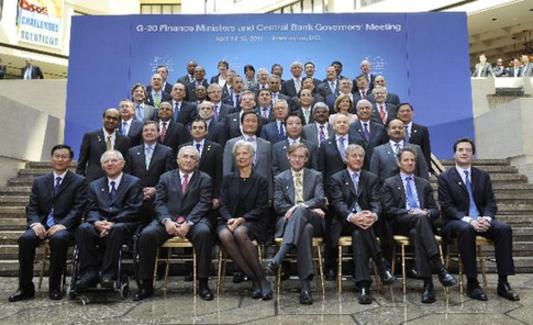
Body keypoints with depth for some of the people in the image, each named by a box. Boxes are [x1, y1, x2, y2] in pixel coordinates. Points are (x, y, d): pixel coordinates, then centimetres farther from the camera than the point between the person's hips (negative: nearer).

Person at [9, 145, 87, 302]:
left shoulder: (79, 181, 3)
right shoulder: (39, 181, 15)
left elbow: (78, 208, -6)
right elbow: (32, 207, 9)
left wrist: (62, 225, -21)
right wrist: (35, 223, -13)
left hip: (64, 227, -3)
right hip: (42, 225, 4)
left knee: (58, 238, -35)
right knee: (25, 238, -26)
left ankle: (55, 287, -19)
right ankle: (25, 287, -14)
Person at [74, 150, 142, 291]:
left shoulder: (134, 182, 9)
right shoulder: (94, 185, 22)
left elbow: (133, 210, -3)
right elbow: (91, 210, 10)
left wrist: (112, 224, -16)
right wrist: (97, 222, -14)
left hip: (123, 225, -3)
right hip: (99, 225, 4)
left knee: (116, 230, -36)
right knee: (83, 229, -27)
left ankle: (108, 274, -27)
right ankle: (90, 273, -22)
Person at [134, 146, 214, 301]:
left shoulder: (205, 179, 10)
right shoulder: (166, 178, 16)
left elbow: (203, 204, -2)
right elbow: (159, 203, 6)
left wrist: (188, 223, -17)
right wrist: (167, 220, -15)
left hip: (193, 220, -1)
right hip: (168, 219, 2)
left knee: (204, 232, -33)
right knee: (147, 234, -25)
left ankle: (203, 283, -22)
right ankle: (146, 284, -10)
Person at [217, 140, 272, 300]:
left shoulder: (261, 181, 9)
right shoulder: (228, 179, 16)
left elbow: (260, 209, 0)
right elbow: (223, 205, 8)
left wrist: (242, 218, -16)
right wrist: (230, 219, -14)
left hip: (252, 222, -2)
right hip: (229, 221, 2)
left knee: (240, 232, -37)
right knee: (225, 235, -33)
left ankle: (261, 278, -24)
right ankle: (254, 279, -26)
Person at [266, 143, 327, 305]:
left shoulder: (315, 176, 19)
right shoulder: (280, 179, 16)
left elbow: (321, 200, 2)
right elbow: (278, 205, 2)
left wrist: (300, 206, -19)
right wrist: (311, 208, -10)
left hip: (313, 220, 0)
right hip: (288, 221, 0)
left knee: (300, 211, -37)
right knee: (305, 230, -37)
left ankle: (277, 258, -49)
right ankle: (305, 284, -42)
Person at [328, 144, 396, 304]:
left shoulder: (372, 178, 15)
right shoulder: (336, 178, 8)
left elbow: (376, 202, 1)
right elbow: (338, 203, -8)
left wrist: (374, 215, -26)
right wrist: (351, 217, -31)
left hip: (367, 220, 1)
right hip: (345, 224, -1)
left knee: (359, 232, -34)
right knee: (360, 230, -36)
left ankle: (363, 285, -34)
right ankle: (382, 267, -29)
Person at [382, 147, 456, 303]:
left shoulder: (424, 184, 25)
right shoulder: (390, 183, 14)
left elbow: (435, 210, 17)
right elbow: (389, 210, 1)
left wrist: (427, 212, -8)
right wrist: (410, 212, -14)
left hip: (423, 222, 3)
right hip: (400, 224, -2)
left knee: (416, 234, -36)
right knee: (419, 218, -37)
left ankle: (427, 284, -42)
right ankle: (439, 268, -42)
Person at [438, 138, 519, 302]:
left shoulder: (483, 176, 14)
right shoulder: (445, 177, 1)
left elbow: (491, 203, 8)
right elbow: (447, 207, -7)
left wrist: (486, 218, -14)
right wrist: (468, 220, -22)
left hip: (481, 220, 4)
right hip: (457, 222, -4)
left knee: (504, 229, -25)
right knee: (466, 229, -37)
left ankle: (503, 283, -18)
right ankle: (472, 284, -28)